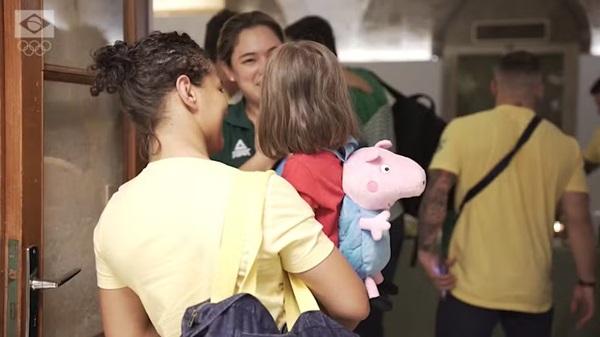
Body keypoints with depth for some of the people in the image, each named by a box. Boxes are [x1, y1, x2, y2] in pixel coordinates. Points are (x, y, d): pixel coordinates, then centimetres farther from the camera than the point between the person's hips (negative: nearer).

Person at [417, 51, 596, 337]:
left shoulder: (463, 129, -3)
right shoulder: (564, 146, 3)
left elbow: (436, 194, -12)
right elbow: (578, 221, 3)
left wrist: (426, 250, -5)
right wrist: (586, 282, 11)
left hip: (471, 287, -2)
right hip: (533, 292, 2)